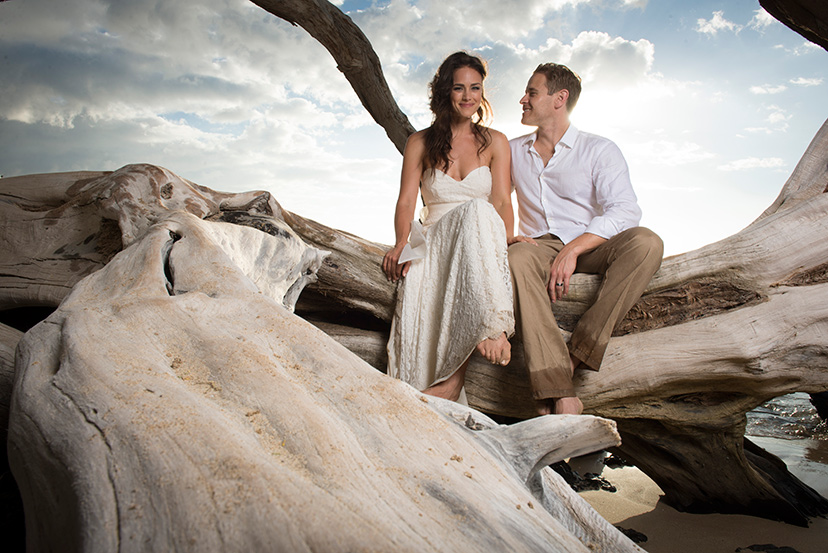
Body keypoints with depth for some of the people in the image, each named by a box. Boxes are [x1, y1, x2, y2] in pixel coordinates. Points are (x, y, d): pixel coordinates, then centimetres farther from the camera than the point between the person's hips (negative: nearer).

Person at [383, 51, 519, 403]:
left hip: (482, 241, 0)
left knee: (477, 210, -39)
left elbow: (502, 202, 2)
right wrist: (401, 243, -15)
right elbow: (406, 200, 5)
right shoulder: (420, 144, 14)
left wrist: (507, 242, -18)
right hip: (435, 240, 1)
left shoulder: (494, 142, 13)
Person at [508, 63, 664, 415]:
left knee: (645, 241, -31)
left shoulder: (599, 150, 6)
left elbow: (625, 210, -8)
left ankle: (575, 356, -35)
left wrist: (573, 249, -23)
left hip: (591, 248, 0)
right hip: (541, 247, 1)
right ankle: (561, 398, -46)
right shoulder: (513, 151, 19)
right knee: (516, 258, -36)